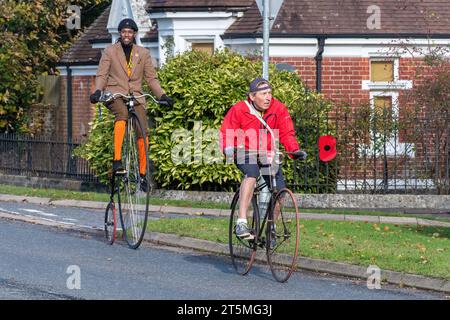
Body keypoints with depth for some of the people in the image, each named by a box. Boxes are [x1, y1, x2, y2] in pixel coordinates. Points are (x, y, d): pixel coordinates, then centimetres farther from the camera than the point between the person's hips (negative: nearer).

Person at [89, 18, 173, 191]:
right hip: (115, 94, -3)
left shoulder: (143, 53, 14)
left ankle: (142, 173, 2)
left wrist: (162, 95, 0)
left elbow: (151, 78, 13)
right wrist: (98, 91, -19)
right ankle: (117, 161, -40)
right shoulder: (110, 51, 7)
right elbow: (102, 75, 0)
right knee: (122, 114, -36)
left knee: (143, 134, -12)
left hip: (135, 96, 3)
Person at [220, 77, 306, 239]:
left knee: (280, 190, -8)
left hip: (268, 155, 4)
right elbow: (226, 133, -10)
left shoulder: (279, 109, -6)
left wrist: (295, 150, -24)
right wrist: (228, 148, -30)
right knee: (252, 173, -35)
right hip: (246, 154, -4)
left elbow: (287, 133, -6)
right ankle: (241, 223, -42)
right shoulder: (239, 110, -13)